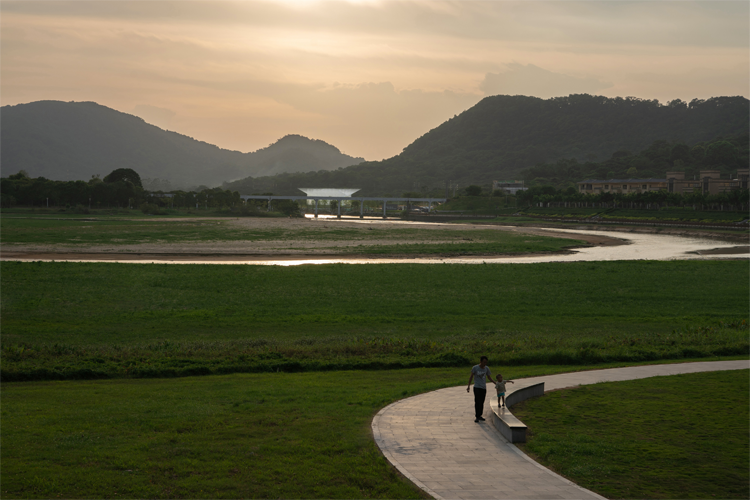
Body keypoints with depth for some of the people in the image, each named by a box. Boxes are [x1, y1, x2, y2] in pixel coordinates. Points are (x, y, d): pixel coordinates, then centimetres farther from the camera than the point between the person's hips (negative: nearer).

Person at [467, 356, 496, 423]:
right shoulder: (475, 367, -5)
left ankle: (480, 415, 17)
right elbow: (471, 377, 0)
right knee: (477, 402, -10)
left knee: (482, 402, 7)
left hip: (484, 388, 4)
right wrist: (468, 386, -6)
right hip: (477, 387, -4)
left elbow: (489, 377, 12)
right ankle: (476, 417, -7)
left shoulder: (486, 368, 5)